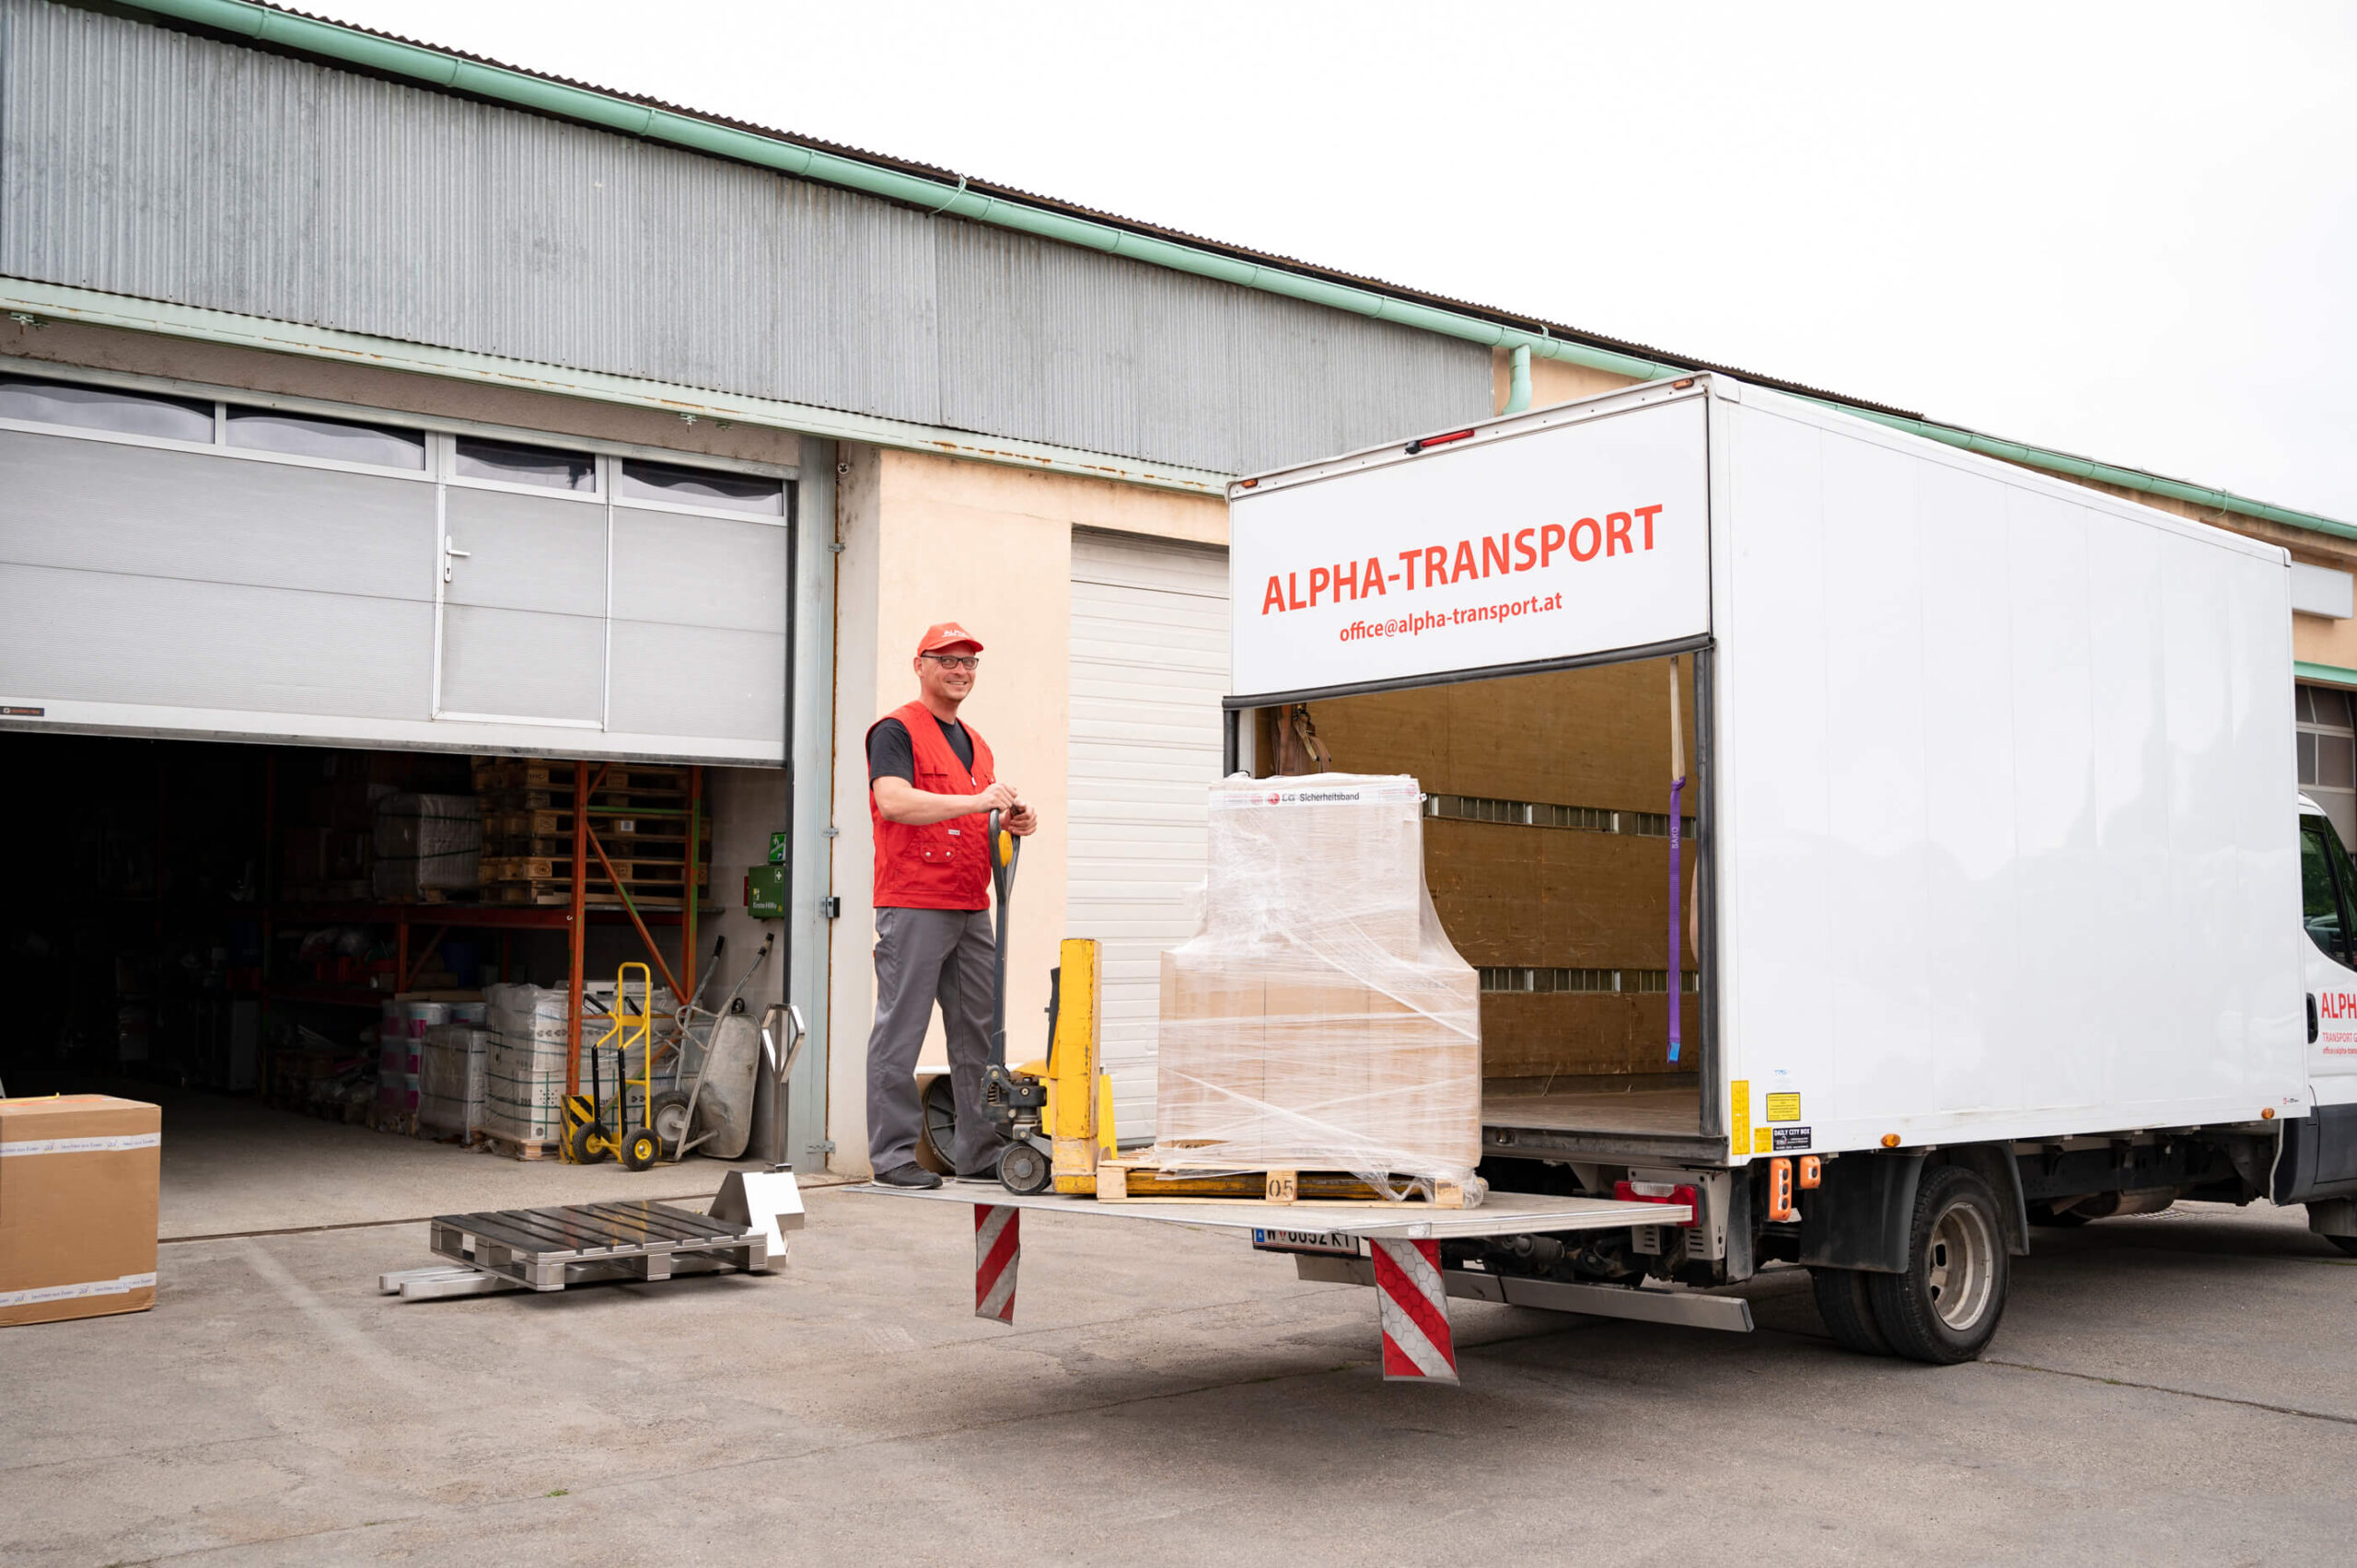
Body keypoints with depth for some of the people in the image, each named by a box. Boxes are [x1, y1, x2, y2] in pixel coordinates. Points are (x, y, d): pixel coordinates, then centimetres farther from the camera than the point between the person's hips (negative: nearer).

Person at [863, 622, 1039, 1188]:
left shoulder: (975, 744, 22)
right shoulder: (897, 730, -3)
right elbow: (894, 802, -19)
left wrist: (1012, 824, 7)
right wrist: (978, 801, -21)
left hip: (972, 909, 8)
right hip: (914, 907, -8)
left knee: (977, 1033, 8)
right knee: (901, 1030, -5)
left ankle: (980, 1150, 14)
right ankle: (892, 1155, -1)